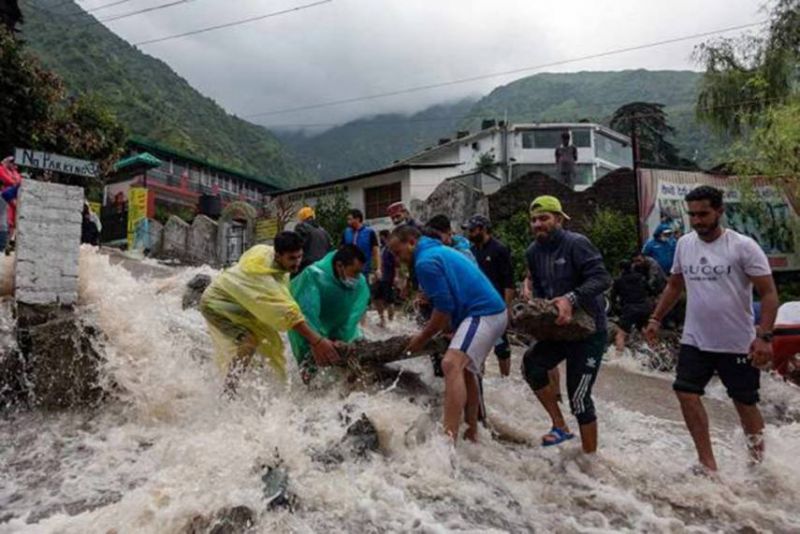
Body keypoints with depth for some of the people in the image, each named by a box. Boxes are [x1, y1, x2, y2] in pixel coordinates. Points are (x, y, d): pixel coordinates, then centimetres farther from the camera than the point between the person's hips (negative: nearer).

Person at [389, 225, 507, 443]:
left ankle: (448, 439, -36)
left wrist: (423, 338, -3)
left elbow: (444, 308, -15)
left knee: (451, 364, -27)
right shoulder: (439, 251, 21)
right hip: (491, 311, 11)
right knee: (466, 370, 22)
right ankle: (472, 434, 34)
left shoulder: (425, 261, -12)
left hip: (483, 314, -11)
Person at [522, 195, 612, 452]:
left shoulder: (576, 243, -17)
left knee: (579, 397, -4)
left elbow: (602, 278, -25)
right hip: (559, 328, 7)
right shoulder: (533, 252, 5)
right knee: (532, 363, -16)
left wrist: (571, 299, -38)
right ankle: (560, 426, 2)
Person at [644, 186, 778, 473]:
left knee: (745, 403, 9)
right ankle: (708, 463, 8)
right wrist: (656, 319, 10)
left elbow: (769, 293, -13)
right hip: (695, 341, 4)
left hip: (737, 344, -4)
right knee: (687, 394, -3)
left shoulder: (743, 246, -13)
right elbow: (674, 286, 15)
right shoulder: (684, 244, 2)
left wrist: (764, 336, -22)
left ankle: (759, 462, 33)